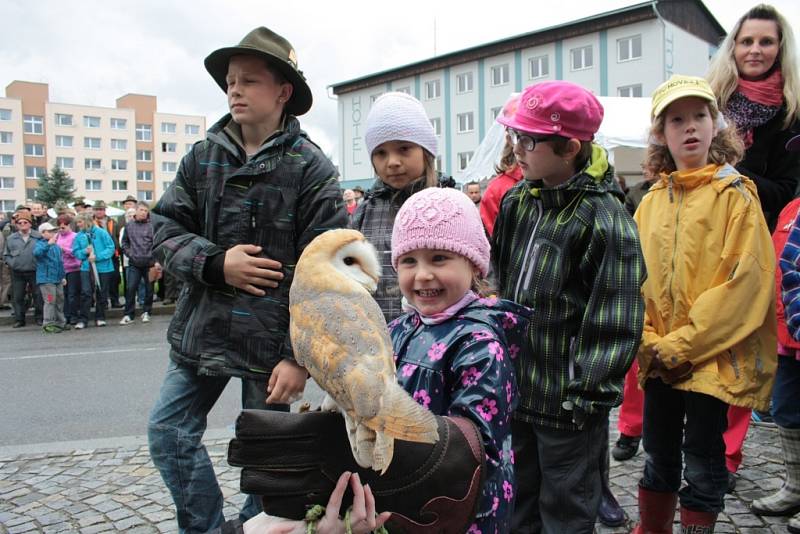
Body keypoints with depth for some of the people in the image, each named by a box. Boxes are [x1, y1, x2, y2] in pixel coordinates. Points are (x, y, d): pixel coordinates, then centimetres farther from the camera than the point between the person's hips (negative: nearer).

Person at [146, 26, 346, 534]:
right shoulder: (202, 157, 6)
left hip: (272, 339, -5)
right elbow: (165, 227, 6)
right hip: (201, 330, 5)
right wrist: (215, 263, -14)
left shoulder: (311, 168, -9)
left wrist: (301, 356, -17)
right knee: (169, 433, 11)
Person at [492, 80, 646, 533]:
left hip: (568, 403, -6)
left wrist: (587, 394, -17)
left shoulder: (605, 218, -16)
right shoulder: (516, 202, 4)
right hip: (513, 388, 6)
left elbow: (616, 321, -16)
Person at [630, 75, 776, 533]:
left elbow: (745, 280, -15)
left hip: (713, 357, -4)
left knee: (702, 465, 6)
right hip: (660, 359, 5)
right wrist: (649, 341, -6)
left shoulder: (735, 195, -7)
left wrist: (683, 344, -17)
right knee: (659, 456, 17)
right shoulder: (652, 203, 8)